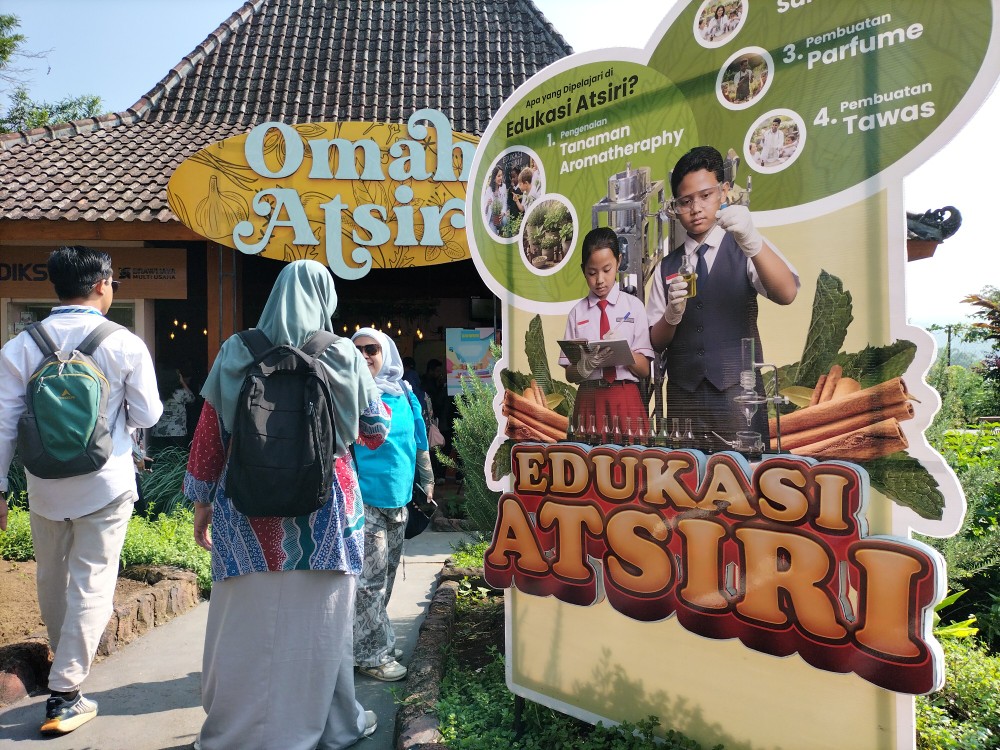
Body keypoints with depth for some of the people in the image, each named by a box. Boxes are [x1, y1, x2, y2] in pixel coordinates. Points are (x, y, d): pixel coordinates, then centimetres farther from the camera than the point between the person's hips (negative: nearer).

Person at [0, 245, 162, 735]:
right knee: (91, 584, 5)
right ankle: (64, 694, 7)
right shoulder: (125, 345, -11)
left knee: (52, 580, 22)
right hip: (105, 485, -3)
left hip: (45, 485, 4)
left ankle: (65, 663, 44)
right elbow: (147, 415, -6)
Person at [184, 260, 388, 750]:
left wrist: (202, 501, 11)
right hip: (323, 510, -1)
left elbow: (209, 431, 2)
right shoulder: (342, 357, -4)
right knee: (318, 621, 10)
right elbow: (376, 431, 6)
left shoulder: (236, 353, -1)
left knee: (246, 619, 11)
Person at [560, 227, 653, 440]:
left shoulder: (633, 306, 1)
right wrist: (588, 363, -16)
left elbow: (645, 370, 0)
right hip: (589, 401, 1)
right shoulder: (577, 312, 3)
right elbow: (570, 374, 4)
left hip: (627, 400, 0)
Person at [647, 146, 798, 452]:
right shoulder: (667, 267, 11)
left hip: (738, 392, -2)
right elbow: (655, 342, 9)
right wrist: (673, 313, -12)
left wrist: (752, 239, -30)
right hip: (683, 400, 3)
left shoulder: (745, 249, 3)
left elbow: (786, 294, -16)